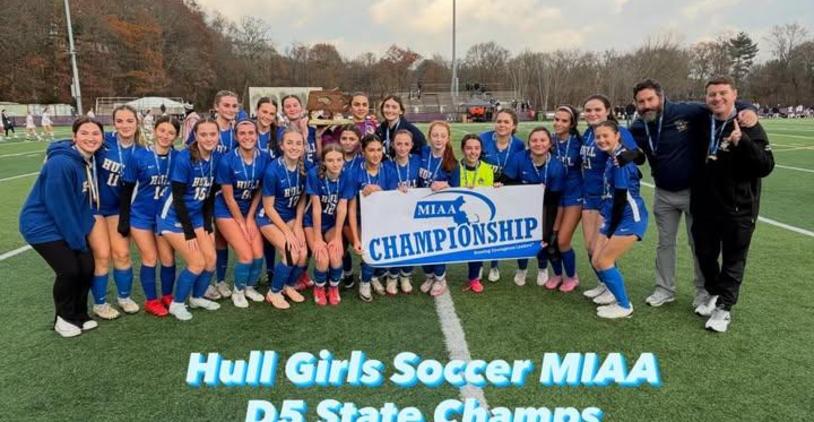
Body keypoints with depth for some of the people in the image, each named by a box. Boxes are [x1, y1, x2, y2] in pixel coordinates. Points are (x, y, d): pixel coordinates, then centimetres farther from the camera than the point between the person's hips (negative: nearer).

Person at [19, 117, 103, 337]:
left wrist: (83, 233, 4)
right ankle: (63, 318, 12)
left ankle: (78, 314, 22)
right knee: (69, 270, -14)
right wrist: (78, 240, -16)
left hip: (68, 224, 8)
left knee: (87, 267, 0)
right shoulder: (61, 163, -27)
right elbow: (59, 207, -24)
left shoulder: (89, 160, -2)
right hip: (41, 225, -8)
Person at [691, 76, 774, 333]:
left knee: (733, 259, 7)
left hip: (738, 208, -5)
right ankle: (713, 293, 38)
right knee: (704, 253, 16)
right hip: (704, 206, 5)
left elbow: (766, 167, -20)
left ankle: (724, 308, 17)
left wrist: (742, 142, -32)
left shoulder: (749, 127, -12)